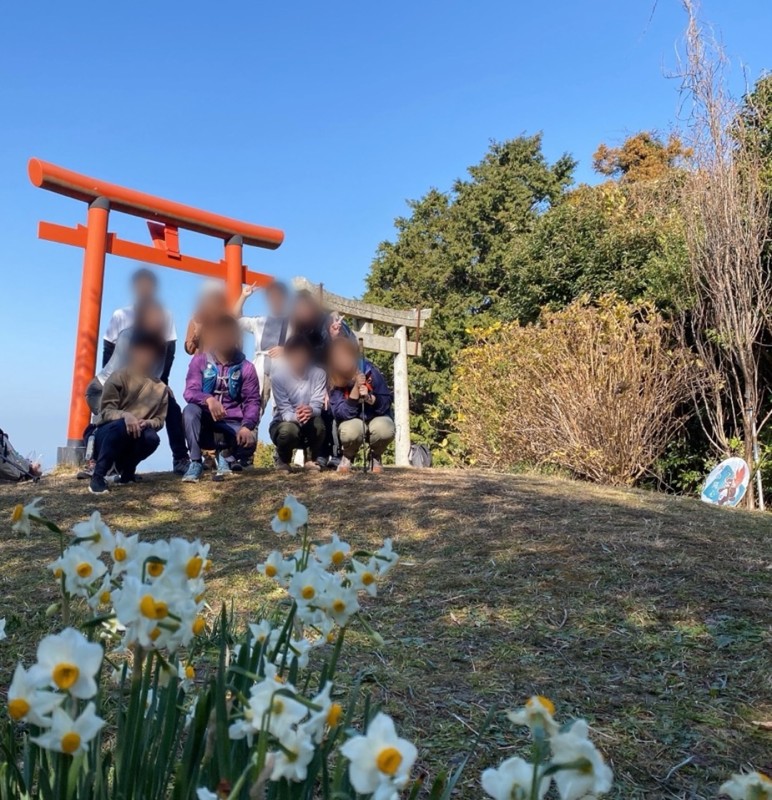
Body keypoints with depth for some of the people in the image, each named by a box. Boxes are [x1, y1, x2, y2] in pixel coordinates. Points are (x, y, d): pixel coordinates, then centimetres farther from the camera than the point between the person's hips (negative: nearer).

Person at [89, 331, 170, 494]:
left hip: (134, 438, 3)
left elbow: (159, 421, 2)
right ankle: (98, 476, -25)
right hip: (108, 433, -3)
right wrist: (125, 415, -35)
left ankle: (126, 469, 1)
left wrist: (146, 423, -23)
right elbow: (105, 412, -14)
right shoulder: (119, 377, -9)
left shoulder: (161, 389, 1)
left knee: (152, 438, -32)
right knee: (121, 425, -38)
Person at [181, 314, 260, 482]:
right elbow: (190, 392, -13)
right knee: (190, 410, -32)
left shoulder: (246, 367, 0)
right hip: (205, 420, 0)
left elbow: (252, 401, -3)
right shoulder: (200, 361, -2)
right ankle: (195, 462, -21)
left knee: (248, 443, -28)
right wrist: (208, 399, -37)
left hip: (232, 423, 1)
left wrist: (247, 426, -24)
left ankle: (225, 455, 9)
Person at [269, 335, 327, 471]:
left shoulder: (318, 374, -10)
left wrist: (310, 411, -43)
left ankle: (312, 460, -1)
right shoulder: (279, 375, -15)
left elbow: (318, 404, -17)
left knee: (318, 422, -33)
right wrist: (296, 416, -44)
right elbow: (284, 410, -20)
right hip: (284, 423, -1)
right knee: (289, 430, -37)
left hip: (309, 425, 1)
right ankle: (282, 460, 0)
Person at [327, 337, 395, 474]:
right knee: (350, 431, -36)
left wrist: (369, 398, -34)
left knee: (386, 429, -33)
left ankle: (375, 456, 1)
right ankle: (348, 456, 1)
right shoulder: (333, 382, -17)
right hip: (353, 422, 0)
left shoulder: (369, 370, -17)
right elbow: (342, 414, -25)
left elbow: (386, 404, -14)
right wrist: (355, 388, -34)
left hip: (376, 418, 1)